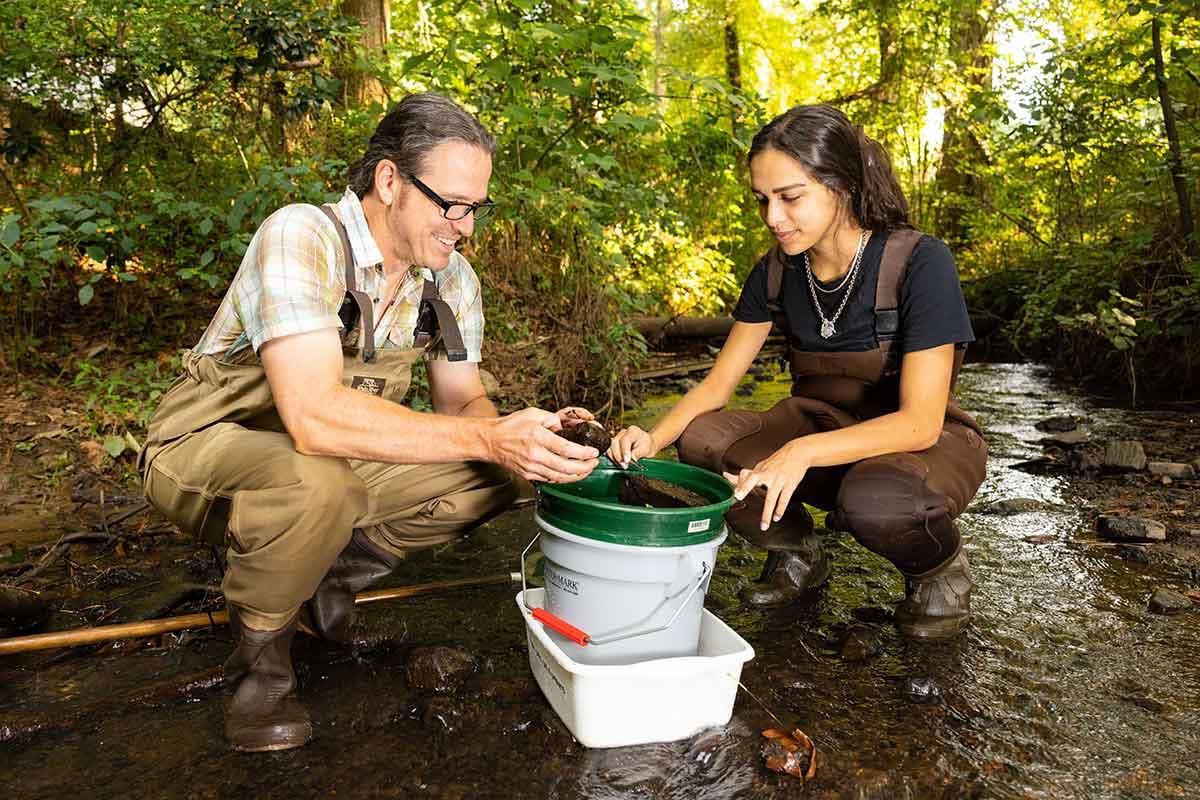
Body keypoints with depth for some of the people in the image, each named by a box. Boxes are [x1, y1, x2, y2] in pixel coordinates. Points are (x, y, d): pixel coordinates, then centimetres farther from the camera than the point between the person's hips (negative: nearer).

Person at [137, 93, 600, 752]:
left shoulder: (452, 279, -6)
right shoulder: (301, 236, -28)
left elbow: (460, 402, 0)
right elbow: (315, 418, -39)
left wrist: (523, 437, -23)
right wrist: (487, 438, -39)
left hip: (326, 455, 6)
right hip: (209, 449, -6)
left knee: (496, 473, -10)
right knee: (318, 482, -39)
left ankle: (329, 576, 9)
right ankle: (260, 651, -6)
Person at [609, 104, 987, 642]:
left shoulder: (919, 263, -22)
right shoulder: (777, 272, -6)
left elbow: (920, 423, -25)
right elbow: (717, 384, -4)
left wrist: (802, 452, -40)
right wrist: (654, 438, -24)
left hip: (925, 443, -4)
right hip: (819, 428, 4)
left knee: (873, 499, -39)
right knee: (703, 441, -23)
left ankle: (941, 566, -1)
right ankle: (796, 553, 5)